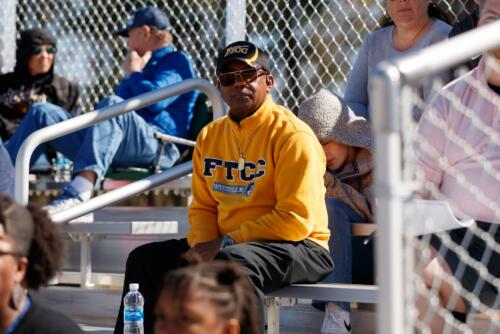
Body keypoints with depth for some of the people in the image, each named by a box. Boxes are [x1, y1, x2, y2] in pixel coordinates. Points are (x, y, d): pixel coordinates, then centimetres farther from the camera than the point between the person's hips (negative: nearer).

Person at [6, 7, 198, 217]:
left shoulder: (177, 61, 9)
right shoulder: (143, 65, 35)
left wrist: (134, 73, 6)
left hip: (156, 146, -8)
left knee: (113, 105, -39)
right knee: (42, 113, 2)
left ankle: (77, 195, -58)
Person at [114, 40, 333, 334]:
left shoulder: (293, 136, -12)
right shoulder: (210, 136, 12)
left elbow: (296, 220, -18)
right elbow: (203, 207, 15)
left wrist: (227, 242, -18)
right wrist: (202, 247, -7)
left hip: (298, 248, -8)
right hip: (224, 246, 8)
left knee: (233, 261, -38)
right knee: (146, 259, 2)